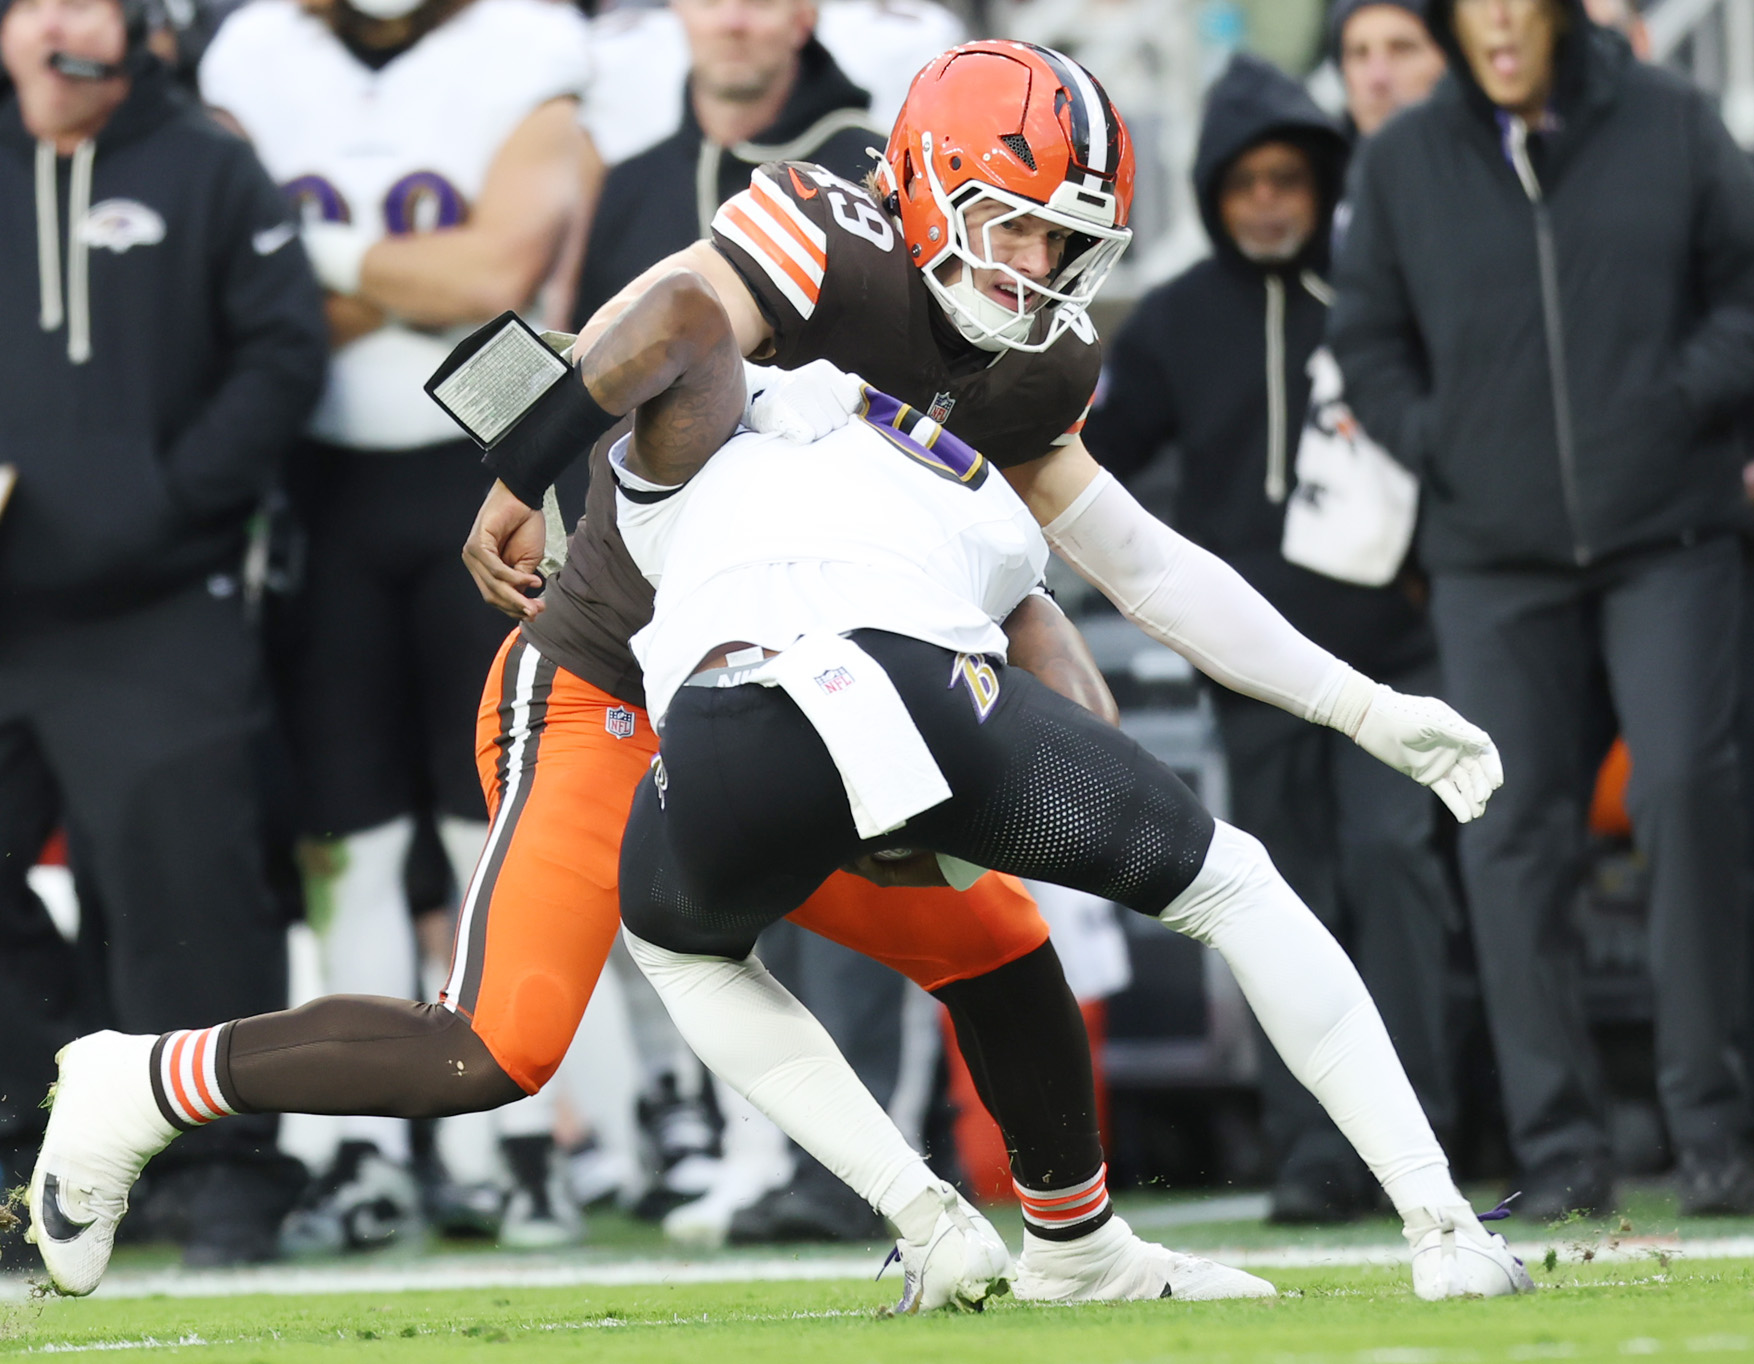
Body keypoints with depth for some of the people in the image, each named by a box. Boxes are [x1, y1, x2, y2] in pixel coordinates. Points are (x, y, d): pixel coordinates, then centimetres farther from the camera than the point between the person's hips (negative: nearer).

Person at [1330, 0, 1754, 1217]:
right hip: (1495, 557, 2)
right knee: (1517, 835, -2)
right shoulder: (1403, 164, 6)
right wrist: (1438, 447, -1)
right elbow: (1368, 342, 14)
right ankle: (1560, 1144, 2)